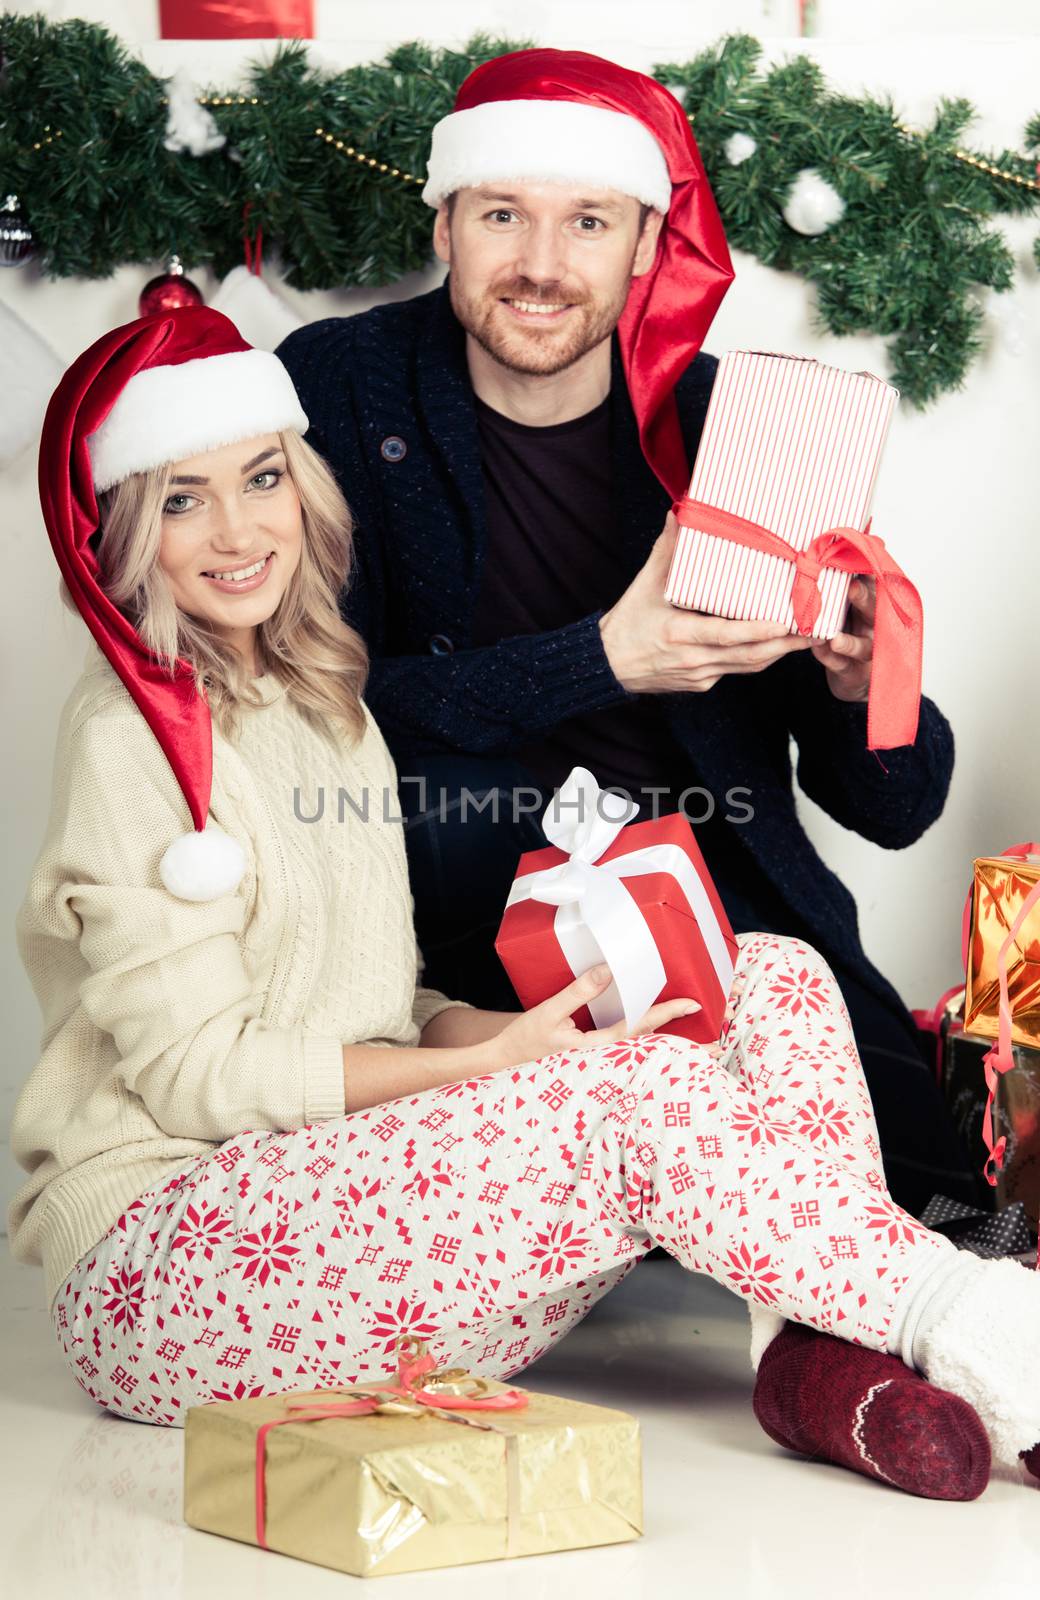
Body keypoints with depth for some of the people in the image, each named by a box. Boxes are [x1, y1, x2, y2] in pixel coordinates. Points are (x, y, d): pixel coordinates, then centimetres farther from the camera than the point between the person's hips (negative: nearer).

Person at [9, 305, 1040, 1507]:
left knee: (774, 982, -8)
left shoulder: (324, 703, 18)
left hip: (347, 1193, 8)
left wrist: (522, 1037, -4)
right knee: (642, 1096, -29)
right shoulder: (128, 733, -7)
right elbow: (197, 1072, -12)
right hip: (158, 1267, -8)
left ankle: (826, 1351, -29)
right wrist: (492, 1062, -16)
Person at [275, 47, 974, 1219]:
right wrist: (599, 662, -26)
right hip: (478, 889, 0)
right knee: (459, 792, -31)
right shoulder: (336, 385, -6)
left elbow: (896, 811, -3)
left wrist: (864, 686, -26)